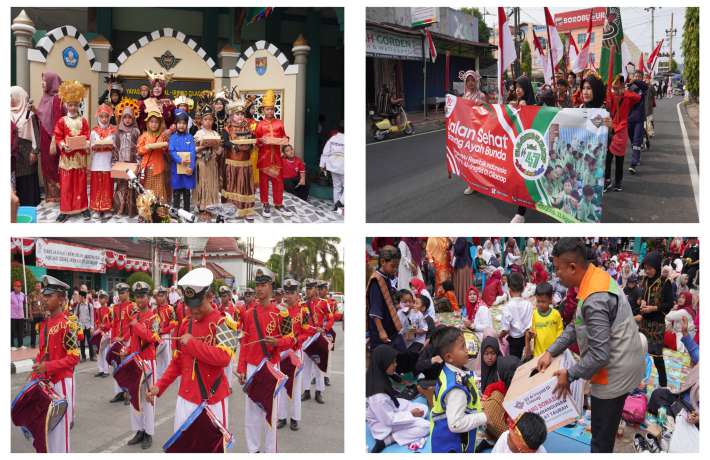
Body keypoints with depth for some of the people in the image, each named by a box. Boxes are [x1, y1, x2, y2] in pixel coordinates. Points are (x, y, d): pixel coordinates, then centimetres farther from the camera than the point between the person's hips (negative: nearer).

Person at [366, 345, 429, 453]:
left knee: (424, 408, 11)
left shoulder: (380, 378, -9)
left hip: (391, 411, 9)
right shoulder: (378, 396, -35)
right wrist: (411, 414, -15)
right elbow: (389, 420, -25)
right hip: (385, 426, -9)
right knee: (426, 426, -14)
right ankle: (386, 440, -14)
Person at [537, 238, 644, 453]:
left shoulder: (594, 300, -30)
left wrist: (569, 375, -13)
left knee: (601, 439, 4)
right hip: (620, 368, 10)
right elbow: (576, 325, 11)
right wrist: (551, 352, 5)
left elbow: (599, 355, -28)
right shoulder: (596, 276, 2)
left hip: (614, 374, -10)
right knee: (605, 433, 23)